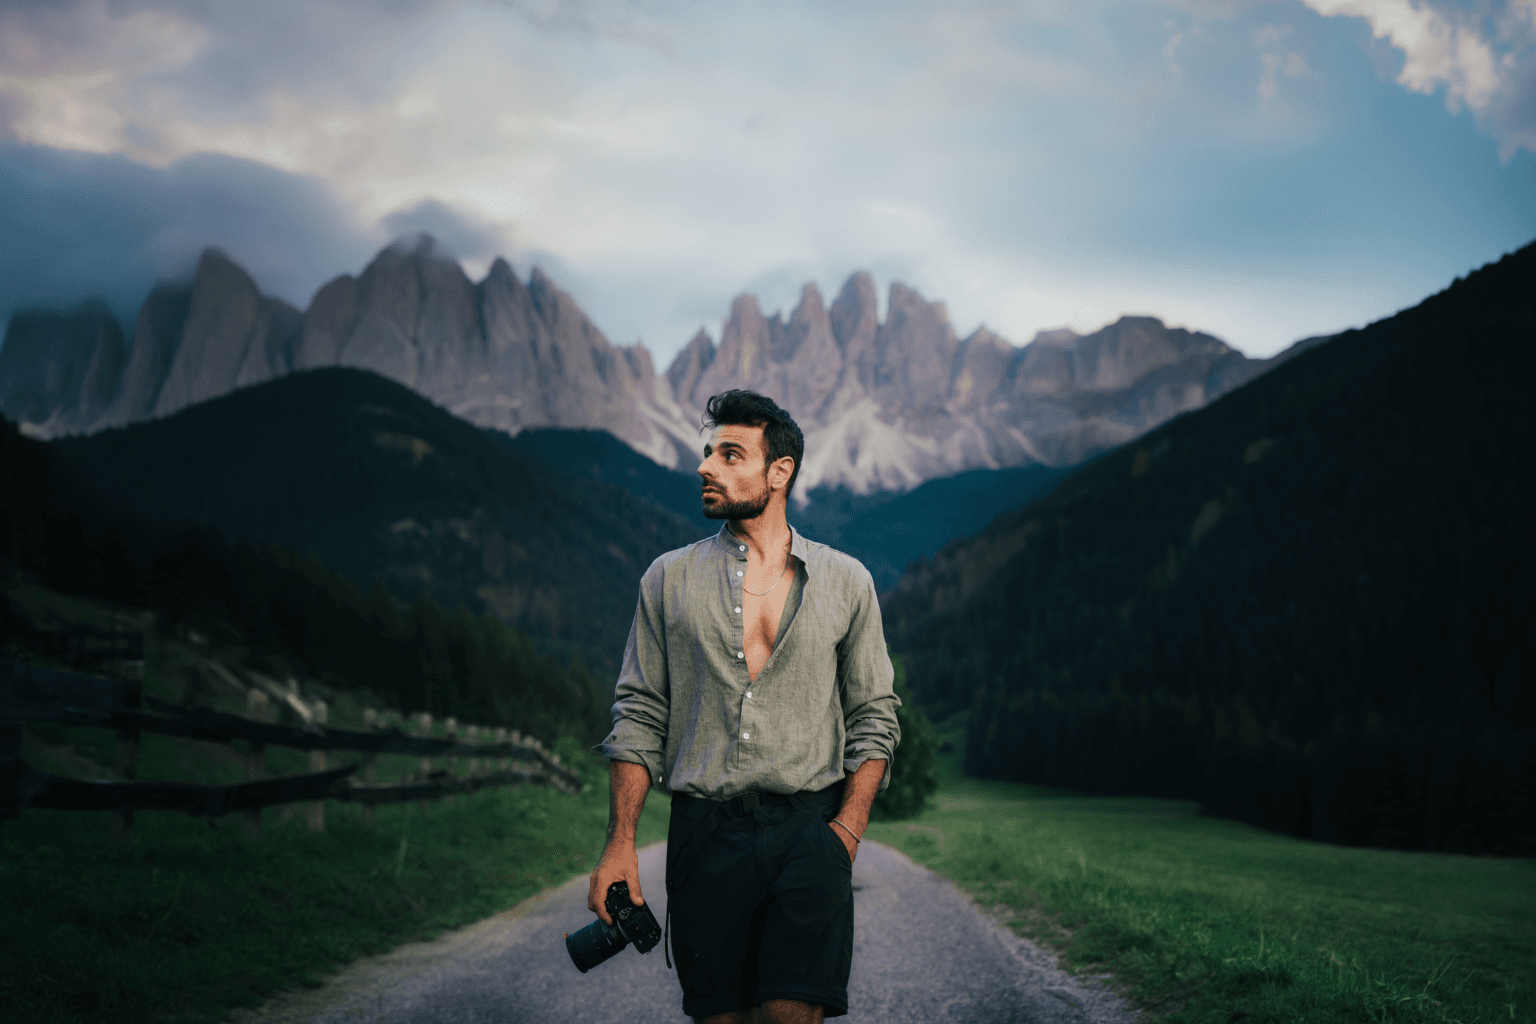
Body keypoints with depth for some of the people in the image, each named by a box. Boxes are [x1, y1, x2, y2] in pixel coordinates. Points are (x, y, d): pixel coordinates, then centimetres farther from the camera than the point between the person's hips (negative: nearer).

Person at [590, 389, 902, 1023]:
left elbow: (874, 716, 9)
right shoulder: (670, 579, 10)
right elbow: (638, 716, 9)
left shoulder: (845, 582, 9)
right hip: (705, 830, 1)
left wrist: (846, 829, -4)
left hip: (809, 829, -1)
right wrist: (619, 846, 0)